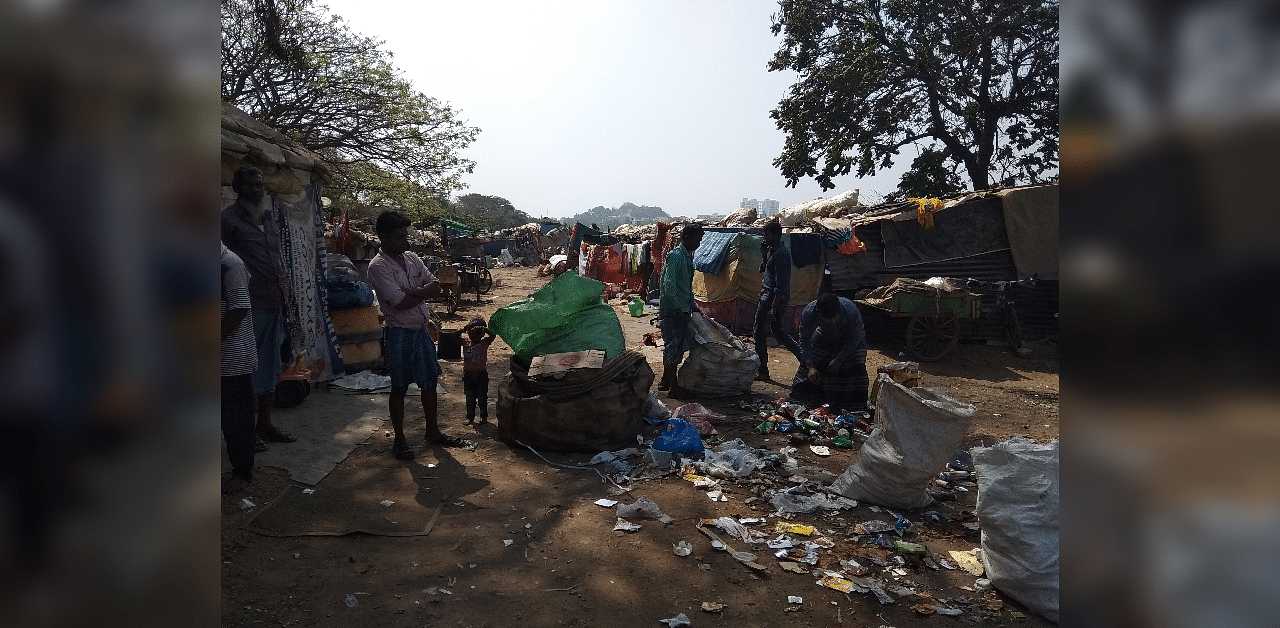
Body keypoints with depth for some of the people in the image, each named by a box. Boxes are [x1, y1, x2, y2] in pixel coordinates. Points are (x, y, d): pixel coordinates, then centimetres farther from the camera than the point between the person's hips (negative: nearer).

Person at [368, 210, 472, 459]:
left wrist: (411, 292, -16)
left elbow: (435, 285, 0)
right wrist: (423, 292, -5)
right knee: (399, 388, 4)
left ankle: (433, 432, 28)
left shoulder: (411, 258, 7)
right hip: (399, 333, -7)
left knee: (430, 382, 14)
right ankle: (399, 440, 18)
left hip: (421, 329, 7)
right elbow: (401, 303, -22)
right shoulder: (378, 267, -14)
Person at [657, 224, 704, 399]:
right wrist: (678, 309, -24)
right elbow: (669, 284, -23)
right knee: (673, 346, -4)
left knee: (678, 345, 14)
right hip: (671, 310, -10)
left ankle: (666, 380, 26)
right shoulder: (675, 256, -15)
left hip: (682, 310, 10)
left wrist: (693, 305, 22)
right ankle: (674, 387, 2)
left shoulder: (688, 257, 15)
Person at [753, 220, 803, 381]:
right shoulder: (773, 250, 12)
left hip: (774, 298, -10)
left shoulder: (779, 253, -19)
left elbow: (780, 285, -23)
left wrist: (773, 308, -24)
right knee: (778, 331, 19)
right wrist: (764, 254, 7)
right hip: (769, 296, 10)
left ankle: (762, 371, 7)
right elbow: (764, 270, 22)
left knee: (760, 333, -1)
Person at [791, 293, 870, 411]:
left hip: (850, 342, -2)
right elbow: (804, 341, -21)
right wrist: (810, 366, -30)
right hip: (824, 338, 2)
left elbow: (855, 338, -22)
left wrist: (839, 360, -24)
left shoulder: (851, 311, -40)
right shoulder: (808, 313, -35)